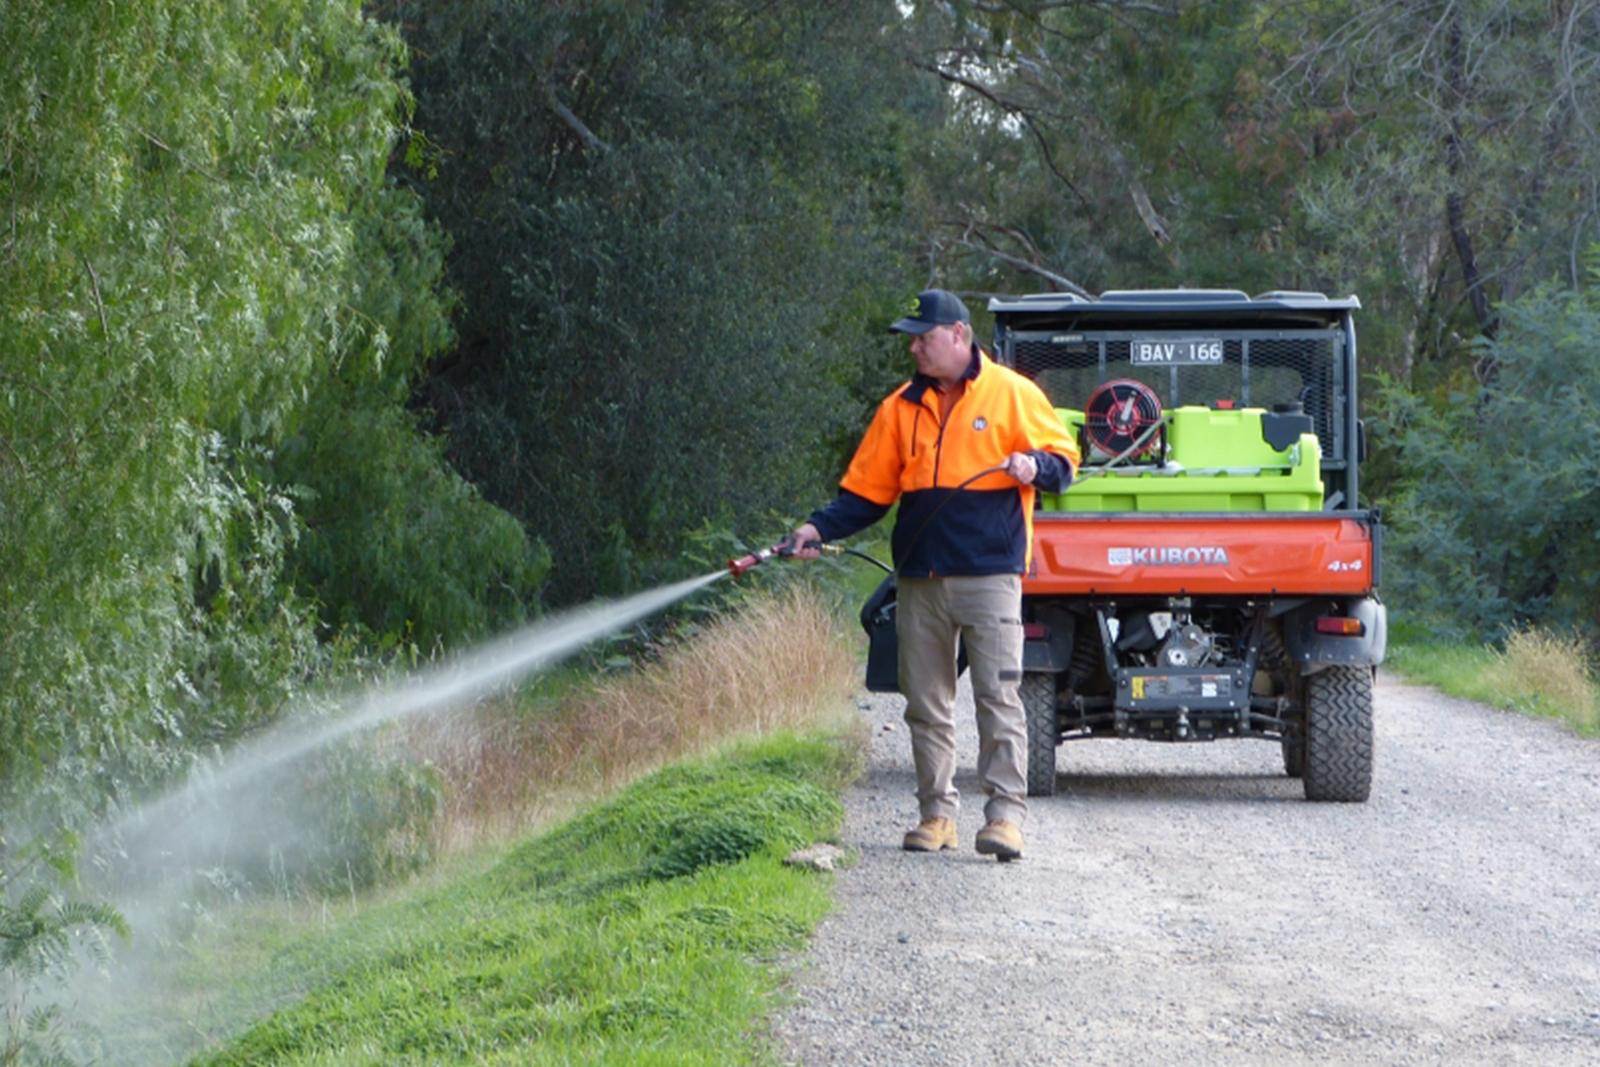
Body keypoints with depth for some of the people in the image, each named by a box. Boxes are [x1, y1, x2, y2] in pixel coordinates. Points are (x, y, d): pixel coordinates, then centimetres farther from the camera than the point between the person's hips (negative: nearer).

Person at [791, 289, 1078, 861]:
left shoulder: (1012, 394, 3)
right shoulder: (901, 408, 13)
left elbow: (1062, 459, 6)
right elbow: (868, 491, 15)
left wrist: (1034, 465, -16)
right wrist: (821, 527, 1)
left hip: (990, 575, -4)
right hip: (920, 577, 4)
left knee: (998, 696, -8)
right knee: (926, 702, 6)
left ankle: (1006, 813, -8)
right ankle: (937, 812, 13)